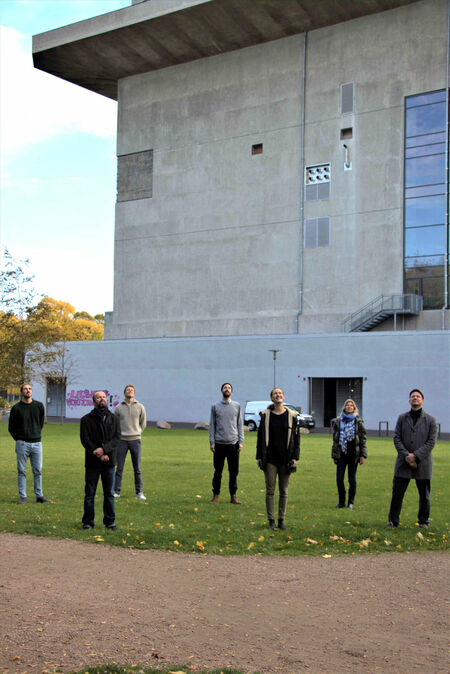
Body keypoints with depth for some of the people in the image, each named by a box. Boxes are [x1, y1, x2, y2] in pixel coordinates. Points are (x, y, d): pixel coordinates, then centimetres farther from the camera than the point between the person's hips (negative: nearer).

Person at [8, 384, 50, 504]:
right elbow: (11, 428, 7)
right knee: (22, 471, 2)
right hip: (22, 444, -2)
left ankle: (39, 496, 12)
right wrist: (19, 440, 2)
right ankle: (22, 496, 9)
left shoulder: (39, 406, 6)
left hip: (36, 443, 2)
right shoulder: (16, 408, -1)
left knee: (38, 471, 4)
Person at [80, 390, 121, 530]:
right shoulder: (86, 420, 2)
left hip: (109, 462, 2)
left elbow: (117, 438, -1)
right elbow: (85, 440, -6)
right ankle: (88, 521, 12)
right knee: (89, 493, 3)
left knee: (109, 493, 7)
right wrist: (98, 454, -14)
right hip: (92, 462, -2)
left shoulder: (114, 419, 9)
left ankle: (110, 521, 16)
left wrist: (104, 449, -17)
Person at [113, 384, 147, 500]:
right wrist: (118, 434, 9)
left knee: (137, 468, 5)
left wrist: (137, 433, 11)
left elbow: (143, 423, 13)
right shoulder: (118, 408, 2)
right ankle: (116, 492, 7)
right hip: (122, 440, 0)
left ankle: (139, 492, 12)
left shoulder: (140, 407, 3)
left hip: (135, 440, 1)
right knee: (119, 467, 1)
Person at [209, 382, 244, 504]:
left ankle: (233, 496, 10)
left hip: (233, 443, 1)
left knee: (234, 472, 2)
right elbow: (212, 425, 7)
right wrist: (212, 442, -1)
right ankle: (216, 495, 14)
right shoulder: (215, 406, 6)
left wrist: (241, 441, 2)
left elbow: (240, 424, 9)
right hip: (219, 444, -1)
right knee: (218, 471, 4)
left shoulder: (237, 406, 9)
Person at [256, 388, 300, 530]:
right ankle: (271, 520, 8)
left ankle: (281, 519, 14)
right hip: (270, 458, 0)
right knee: (270, 489, 1)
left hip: (285, 458, 0)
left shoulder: (292, 415, 2)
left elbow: (296, 437, 3)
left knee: (284, 490, 5)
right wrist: (259, 457, 2)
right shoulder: (266, 415, 3)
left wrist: (295, 457, -3)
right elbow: (260, 436, 5)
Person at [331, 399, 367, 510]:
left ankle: (351, 502, 16)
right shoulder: (338, 421, 7)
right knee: (339, 479, 0)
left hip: (354, 454, -2)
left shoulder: (358, 421, 0)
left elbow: (363, 439, 1)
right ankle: (341, 502, 13)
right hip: (341, 454, 2)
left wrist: (363, 455, -5)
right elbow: (335, 439, 12)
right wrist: (334, 455, 9)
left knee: (352, 479, 4)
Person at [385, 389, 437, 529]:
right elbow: (396, 438, 3)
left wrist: (415, 456, -14)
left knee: (424, 495, 7)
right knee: (397, 493, 2)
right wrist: (406, 455, -11)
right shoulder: (402, 418, 8)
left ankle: (423, 521, 20)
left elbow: (431, 442, -5)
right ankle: (393, 520, 12)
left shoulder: (430, 420, 1)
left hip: (423, 463, -1)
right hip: (403, 463, 1)